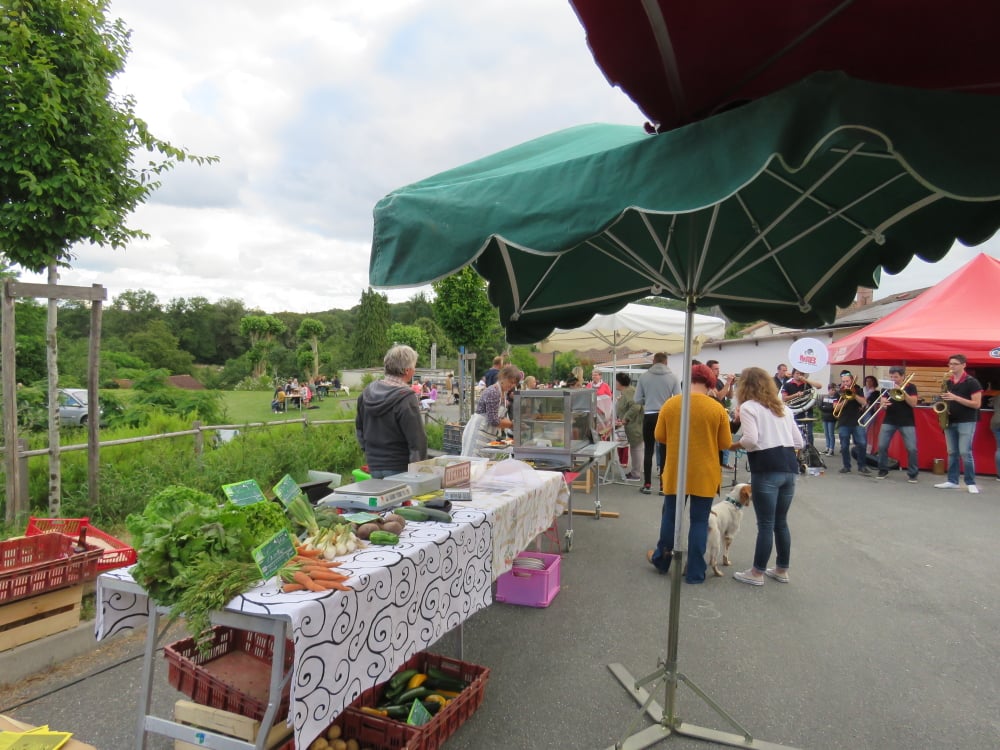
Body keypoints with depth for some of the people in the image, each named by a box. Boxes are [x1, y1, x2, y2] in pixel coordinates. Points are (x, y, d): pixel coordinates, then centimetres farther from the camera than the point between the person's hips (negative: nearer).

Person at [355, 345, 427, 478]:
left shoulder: (367, 392, 4)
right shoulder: (406, 398, -19)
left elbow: (359, 427, 17)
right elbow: (417, 439, -18)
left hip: (374, 466, 7)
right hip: (399, 469, -7)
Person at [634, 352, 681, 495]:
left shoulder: (644, 376, -4)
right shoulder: (673, 377, -5)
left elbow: (638, 399, -1)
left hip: (649, 416, 0)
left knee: (648, 451, 9)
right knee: (664, 451, 8)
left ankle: (647, 485, 12)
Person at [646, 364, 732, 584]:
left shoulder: (670, 404, -5)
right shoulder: (717, 408, -9)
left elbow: (659, 436, 1)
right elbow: (725, 443, -2)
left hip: (675, 471, 1)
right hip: (705, 474, -1)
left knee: (670, 516, 16)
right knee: (699, 521, 8)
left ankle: (661, 560, 32)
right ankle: (695, 572, 14)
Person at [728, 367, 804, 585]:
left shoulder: (748, 407, -3)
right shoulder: (782, 407, 17)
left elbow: (751, 440, -16)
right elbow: (799, 442, 16)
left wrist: (735, 445, 2)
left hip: (766, 469, -7)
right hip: (789, 467, 7)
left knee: (765, 524, 1)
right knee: (781, 521, 18)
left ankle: (757, 573, 11)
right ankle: (782, 569, 29)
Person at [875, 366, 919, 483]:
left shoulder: (910, 387, 0)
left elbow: (913, 403, -11)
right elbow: (883, 403, -2)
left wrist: (902, 391, -21)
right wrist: (883, 405, -26)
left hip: (907, 422, -1)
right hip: (889, 421, 2)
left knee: (912, 448, -7)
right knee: (882, 446, -6)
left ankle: (912, 474, 8)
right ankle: (883, 470, 11)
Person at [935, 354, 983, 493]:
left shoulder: (971, 382, -7)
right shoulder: (947, 382, 11)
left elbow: (976, 404, -13)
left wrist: (956, 398, -22)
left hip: (966, 422, -6)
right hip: (950, 422, 6)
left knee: (965, 452, -9)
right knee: (952, 453, 8)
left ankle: (971, 483, 0)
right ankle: (952, 481, 14)